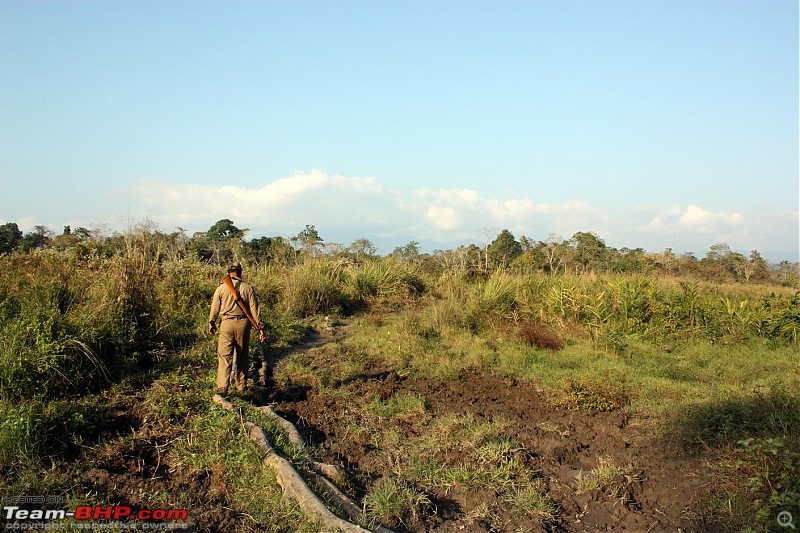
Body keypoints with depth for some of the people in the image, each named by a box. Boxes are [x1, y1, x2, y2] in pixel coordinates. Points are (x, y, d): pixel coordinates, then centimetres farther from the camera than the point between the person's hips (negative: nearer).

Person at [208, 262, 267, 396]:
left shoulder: (221, 288, -1)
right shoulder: (248, 288, 1)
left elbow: (214, 308, 7)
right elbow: (255, 309, -1)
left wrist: (211, 323, 23)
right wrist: (260, 327, 3)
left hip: (227, 324, -2)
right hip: (243, 323, 2)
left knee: (224, 356, -3)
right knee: (242, 356, 14)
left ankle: (222, 387, -16)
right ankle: (241, 385, 23)